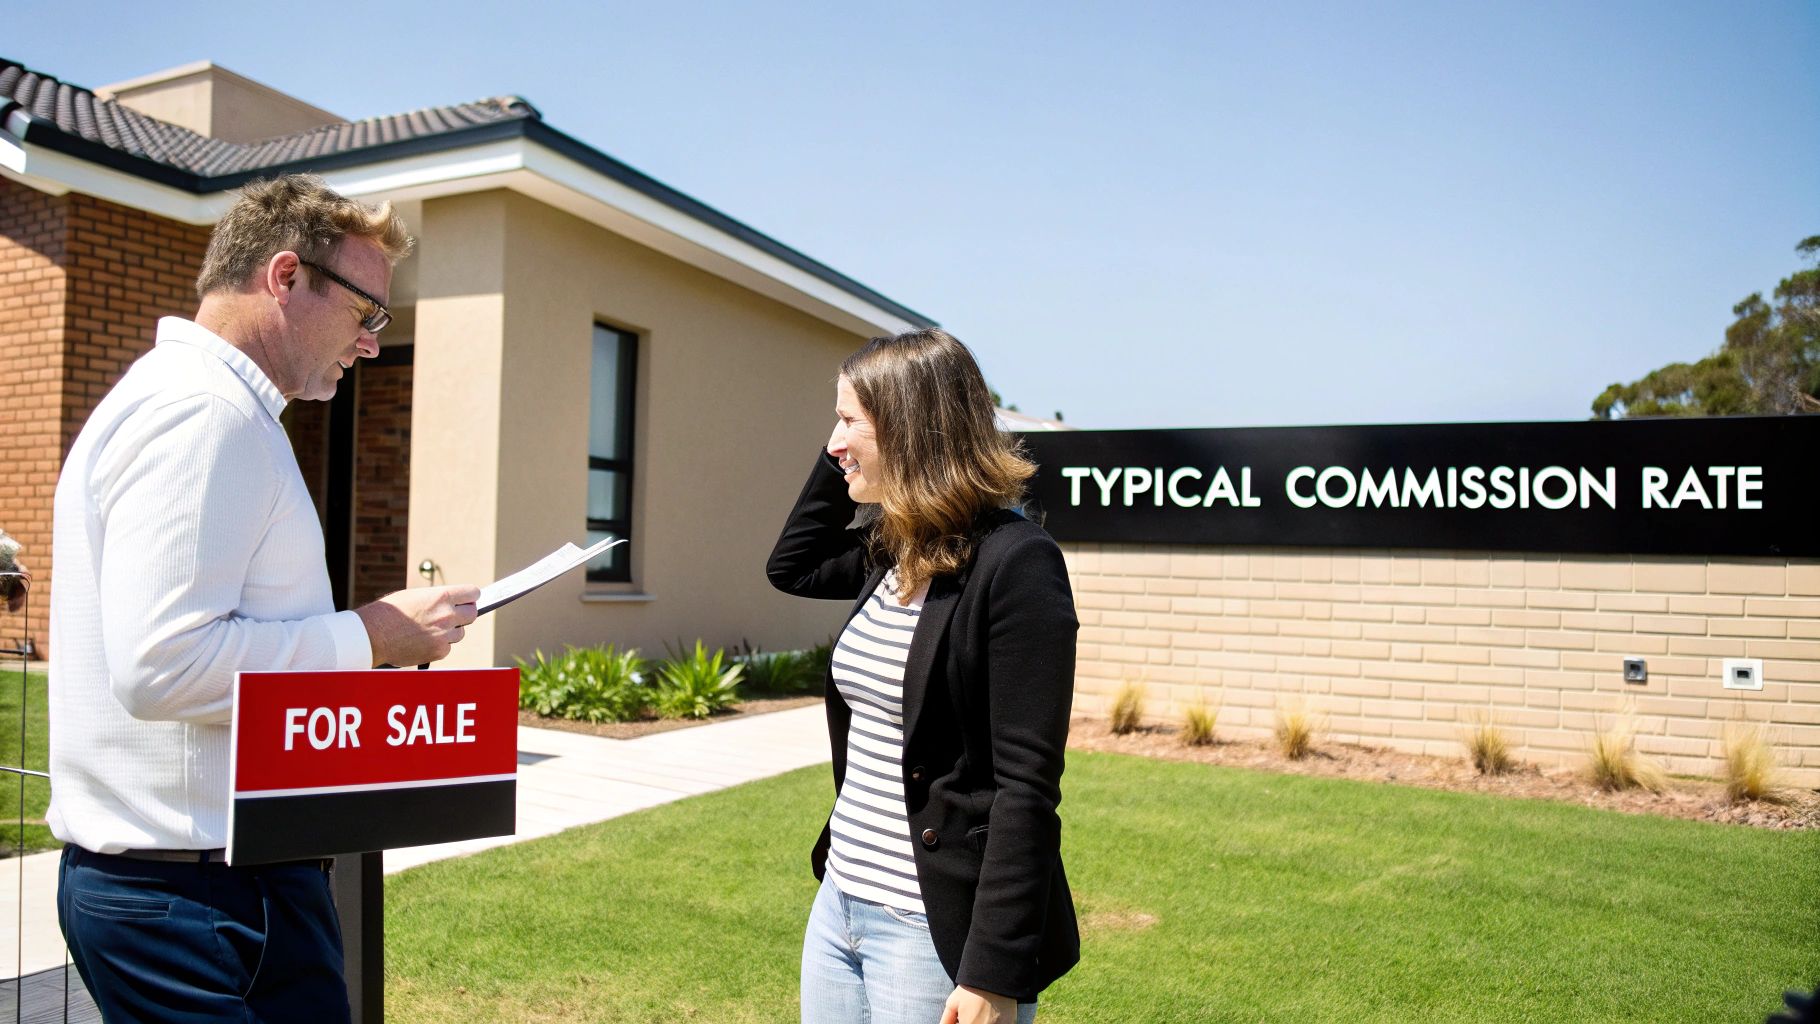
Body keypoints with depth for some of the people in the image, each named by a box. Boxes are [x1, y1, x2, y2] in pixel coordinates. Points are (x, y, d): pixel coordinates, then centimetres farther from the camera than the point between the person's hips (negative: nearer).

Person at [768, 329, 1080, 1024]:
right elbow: (791, 566, 24)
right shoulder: (890, 552, 5)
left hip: (938, 932, -8)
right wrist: (844, 457, 9)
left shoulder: (1014, 563, -18)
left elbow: (1027, 785, -19)